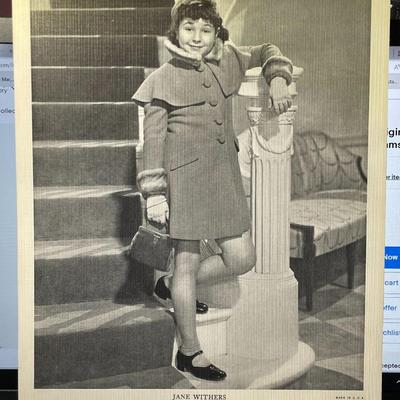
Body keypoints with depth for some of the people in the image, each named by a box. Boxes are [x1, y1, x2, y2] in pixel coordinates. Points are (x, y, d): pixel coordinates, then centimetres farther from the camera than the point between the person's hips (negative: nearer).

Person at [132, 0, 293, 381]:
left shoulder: (226, 60, 9)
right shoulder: (162, 80, -4)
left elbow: (266, 52, 25)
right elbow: (152, 141, -6)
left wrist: (277, 80, 4)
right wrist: (154, 194, -11)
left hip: (223, 174, 6)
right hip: (183, 176, -6)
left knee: (242, 259, 6)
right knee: (188, 262, 3)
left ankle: (170, 285, 29)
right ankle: (189, 353, 20)